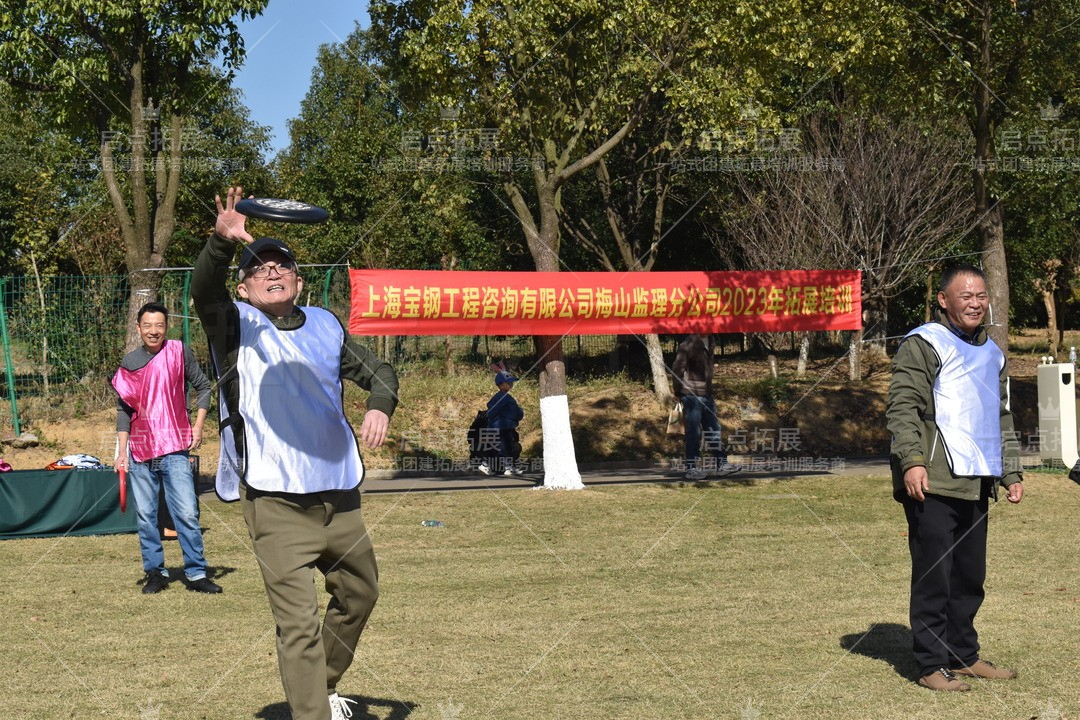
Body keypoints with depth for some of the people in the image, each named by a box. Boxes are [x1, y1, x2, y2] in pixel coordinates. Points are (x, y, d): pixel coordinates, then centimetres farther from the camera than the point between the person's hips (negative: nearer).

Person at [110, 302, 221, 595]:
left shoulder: (179, 352, 0)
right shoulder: (129, 362, 6)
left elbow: (204, 387, 8)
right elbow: (123, 409, 11)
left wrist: (198, 425, -2)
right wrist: (122, 450, 5)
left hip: (174, 450, -2)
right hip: (140, 453, 3)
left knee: (187, 513, -7)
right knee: (145, 516, 6)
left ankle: (196, 573, 0)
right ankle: (155, 571, 17)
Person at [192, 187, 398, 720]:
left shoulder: (325, 326, 11)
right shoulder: (236, 325, -1)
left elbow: (377, 371, 19)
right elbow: (203, 291, -21)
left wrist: (380, 405, -4)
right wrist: (223, 241, -41)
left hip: (338, 494, 6)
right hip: (275, 501, -6)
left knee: (359, 593, 20)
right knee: (298, 621, -10)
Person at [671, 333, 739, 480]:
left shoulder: (707, 345, 13)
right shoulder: (688, 345, -12)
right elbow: (677, 369, -13)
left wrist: (710, 391, 18)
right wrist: (679, 393, -12)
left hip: (706, 396, 8)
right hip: (692, 396, -8)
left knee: (713, 430, 10)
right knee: (694, 432, -3)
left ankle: (721, 464, 16)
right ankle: (692, 468, 3)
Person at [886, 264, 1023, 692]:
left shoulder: (991, 354, 21)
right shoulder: (923, 345, -5)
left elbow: (1002, 418, 30)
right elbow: (902, 407, -13)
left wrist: (1010, 471, 25)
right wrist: (912, 460, -25)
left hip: (976, 485, 8)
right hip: (933, 484, -8)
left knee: (970, 577, 13)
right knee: (933, 577, -5)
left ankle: (964, 656, 24)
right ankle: (932, 665, 2)